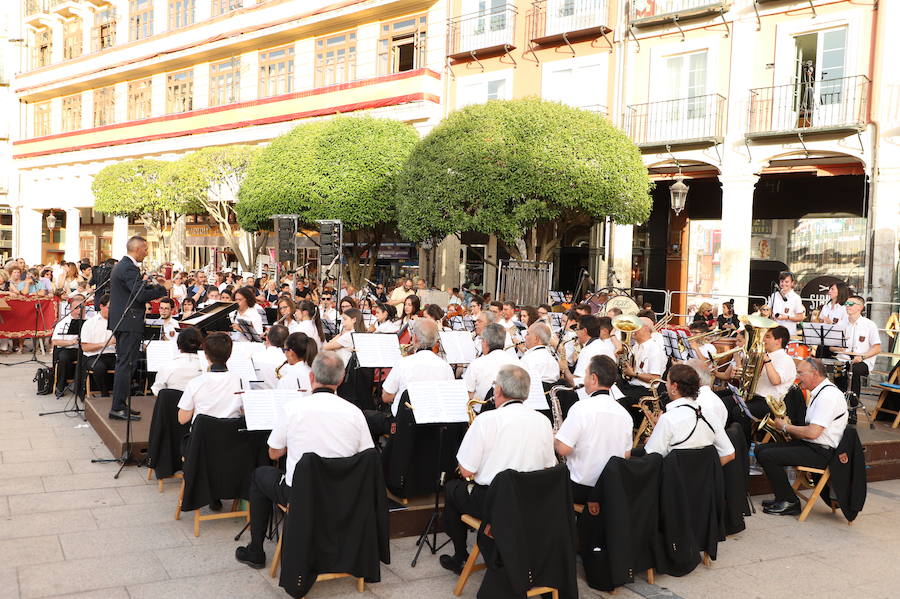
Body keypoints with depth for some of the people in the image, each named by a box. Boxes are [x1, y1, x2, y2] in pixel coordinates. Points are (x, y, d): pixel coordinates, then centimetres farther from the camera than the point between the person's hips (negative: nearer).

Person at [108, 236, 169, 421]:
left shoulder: (121, 266, 17)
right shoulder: (129, 268, -17)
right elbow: (141, 295, -24)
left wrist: (155, 286, 10)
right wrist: (163, 289, -13)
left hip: (121, 321, 11)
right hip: (129, 323, -11)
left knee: (123, 363, 15)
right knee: (126, 364, -7)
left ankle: (119, 405, 22)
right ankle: (118, 408, -4)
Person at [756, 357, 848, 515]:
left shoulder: (828, 396, -19)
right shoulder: (819, 392, 15)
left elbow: (812, 433, -25)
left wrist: (785, 427, -11)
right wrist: (790, 427, 3)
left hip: (820, 452, -11)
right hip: (810, 445, 11)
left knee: (767, 456, -20)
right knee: (760, 449, 4)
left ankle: (789, 502, -5)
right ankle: (782, 497, 8)